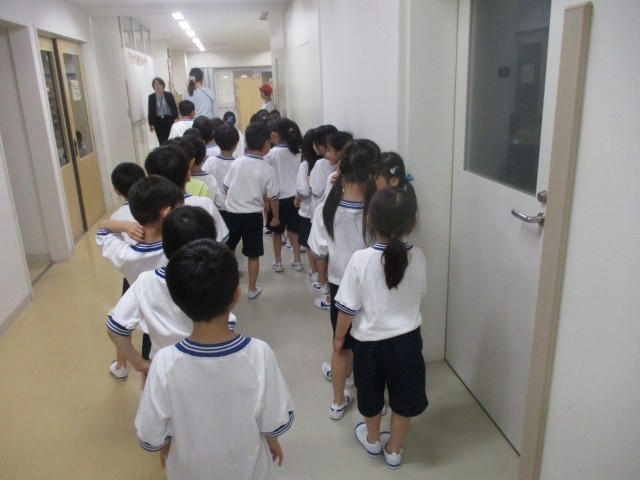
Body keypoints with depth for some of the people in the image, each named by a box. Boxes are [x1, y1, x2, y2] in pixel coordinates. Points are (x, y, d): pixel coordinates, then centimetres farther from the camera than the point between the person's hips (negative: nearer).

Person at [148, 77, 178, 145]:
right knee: (162, 141, 0)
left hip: (169, 120, -1)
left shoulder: (169, 95, 0)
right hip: (158, 121, 1)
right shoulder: (151, 97, 3)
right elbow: (150, 111, 3)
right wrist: (150, 124, 1)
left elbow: (174, 107, -1)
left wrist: (176, 118, -13)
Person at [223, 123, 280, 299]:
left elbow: (227, 188, 4)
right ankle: (252, 289, 21)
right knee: (253, 254, 10)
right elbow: (273, 197, -5)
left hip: (231, 212, 3)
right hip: (252, 215, -3)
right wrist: (276, 217, 11)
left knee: (227, 249, 21)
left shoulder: (236, 162, -3)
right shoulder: (268, 169, -11)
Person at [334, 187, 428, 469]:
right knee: (403, 398, 20)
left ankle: (372, 440, 47)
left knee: (371, 395, 23)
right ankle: (393, 450, 39)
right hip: (407, 338, 2)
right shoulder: (417, 257, -13)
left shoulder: (360, 259, -22)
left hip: (369, 340, -1)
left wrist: (339, 338, 0)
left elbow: (348, 308, -15)